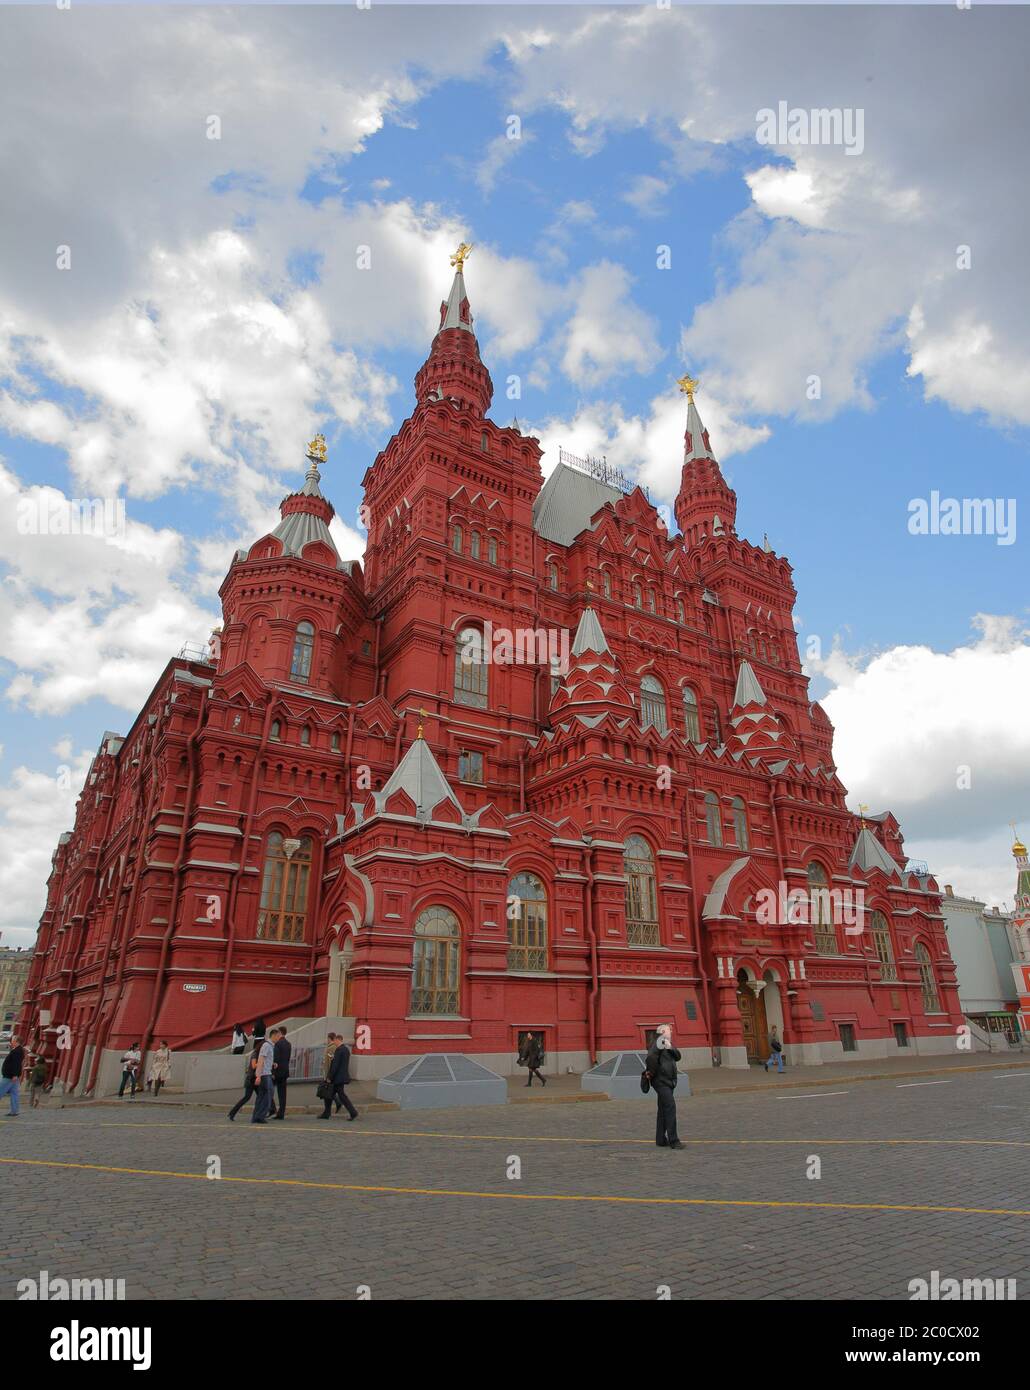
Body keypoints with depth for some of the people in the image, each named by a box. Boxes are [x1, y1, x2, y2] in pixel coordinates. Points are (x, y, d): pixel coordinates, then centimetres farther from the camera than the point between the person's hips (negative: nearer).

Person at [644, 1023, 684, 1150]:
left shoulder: (668, 1044, 18)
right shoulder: (658, 1043, -12)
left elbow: (677, 1057, 4)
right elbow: (651, 1058, -24)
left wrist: (671, 1048, -12)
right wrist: (651, 1072, -15)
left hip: (669, 1082, 10)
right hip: (661, 1082, -10)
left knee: (663, 1110, 14)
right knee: (670, 1108, -14)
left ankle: (661, 1140, 21)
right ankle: (673, 1141, -14)